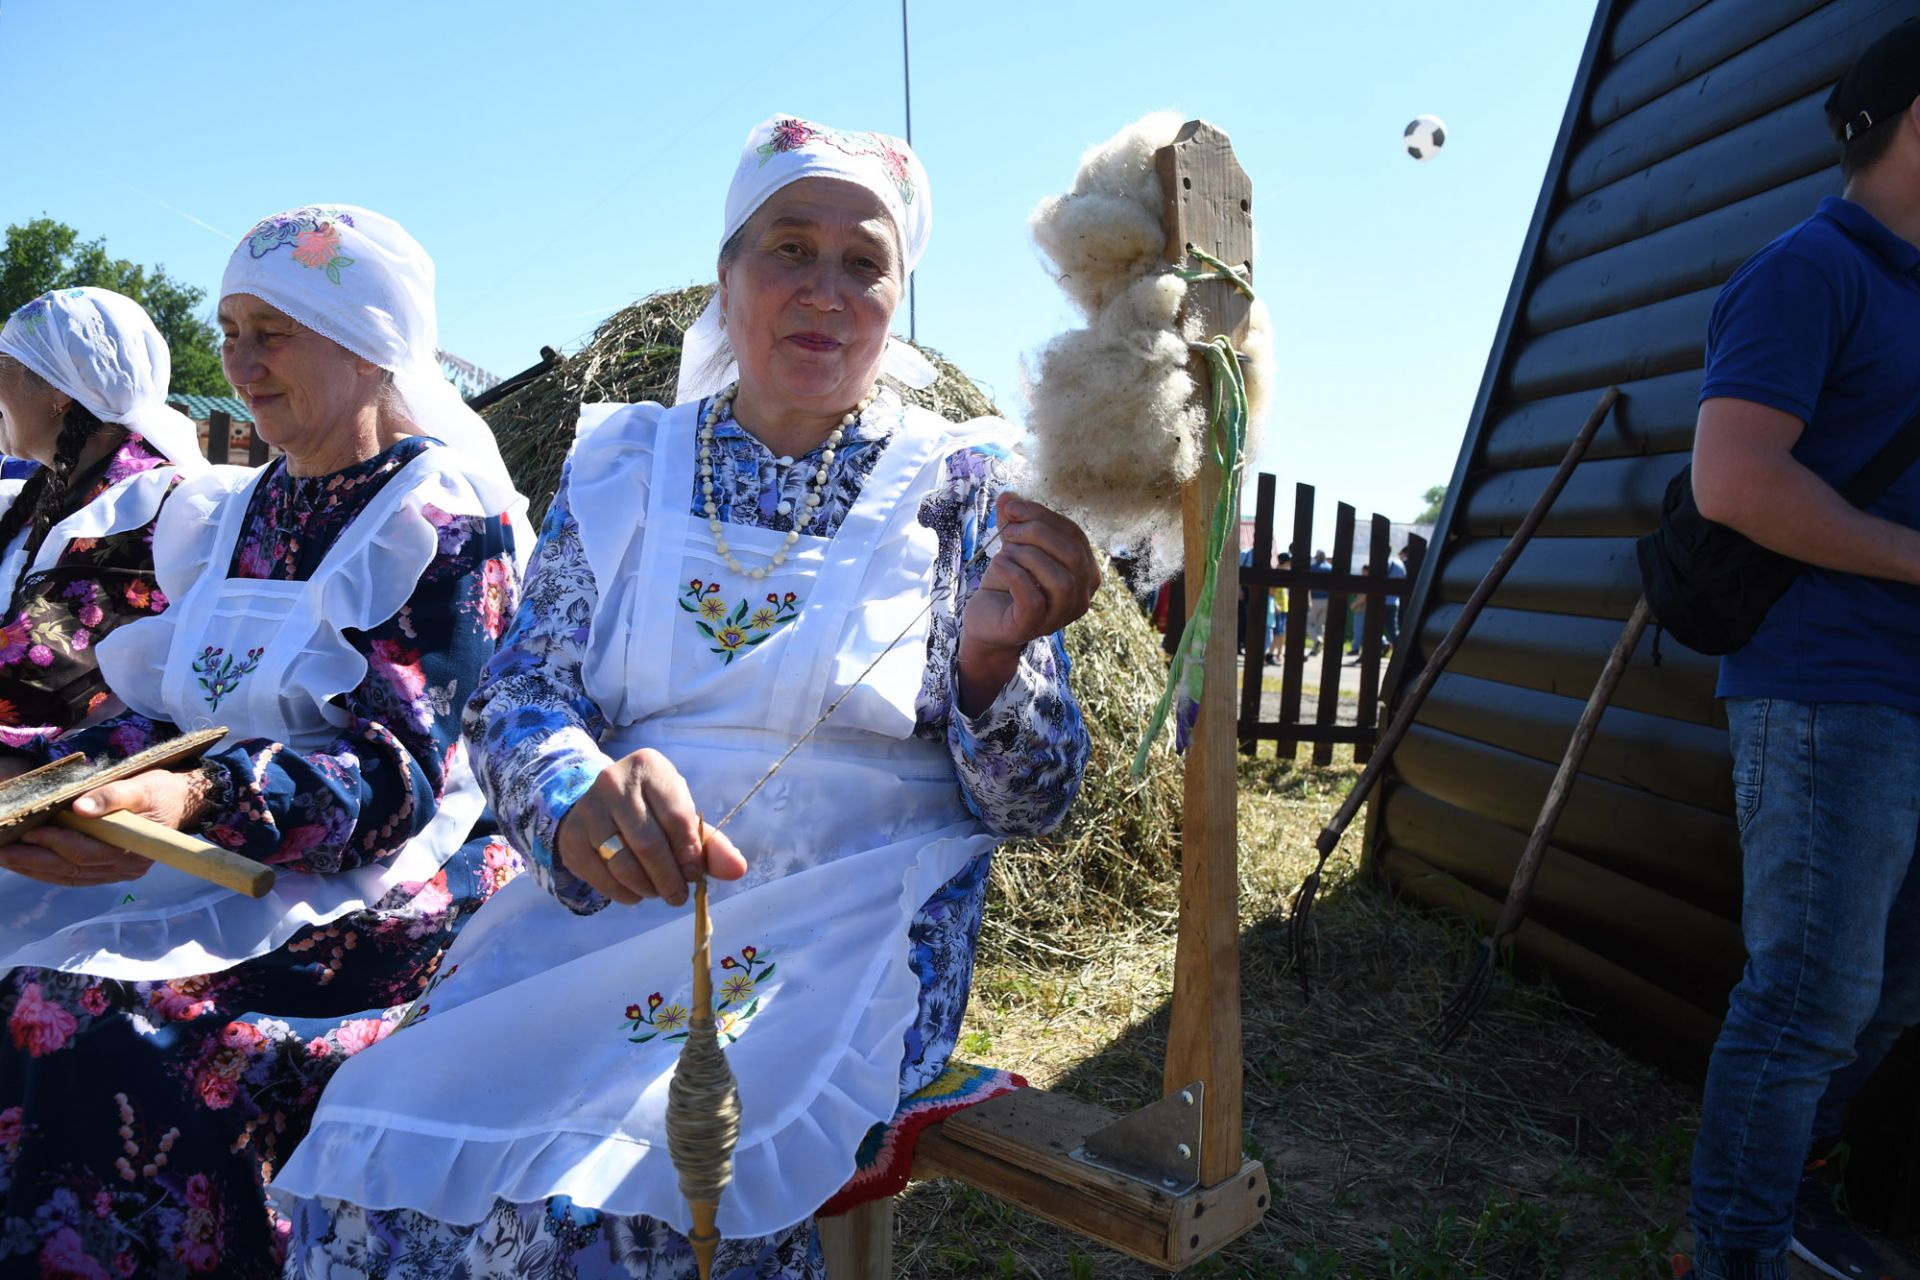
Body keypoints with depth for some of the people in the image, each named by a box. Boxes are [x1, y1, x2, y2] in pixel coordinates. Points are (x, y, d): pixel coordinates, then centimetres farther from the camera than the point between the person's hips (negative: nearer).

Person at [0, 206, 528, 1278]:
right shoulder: (239, 509, 15)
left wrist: (199, 805, -30)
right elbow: (172, 711, 15)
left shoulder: (446, 519, -8)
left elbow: (397, 775, -16)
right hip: (210, 867, 7)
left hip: (370, 895, -7)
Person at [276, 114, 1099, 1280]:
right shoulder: (624, 465, 8)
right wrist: (579, 798, -22)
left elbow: (1031, 802, -2)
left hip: (853, 925, -2)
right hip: (604, 898, 3)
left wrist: (993, 656, -25)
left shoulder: (964, 486, 1)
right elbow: (520, 696, 3)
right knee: (381, 1156, -18)